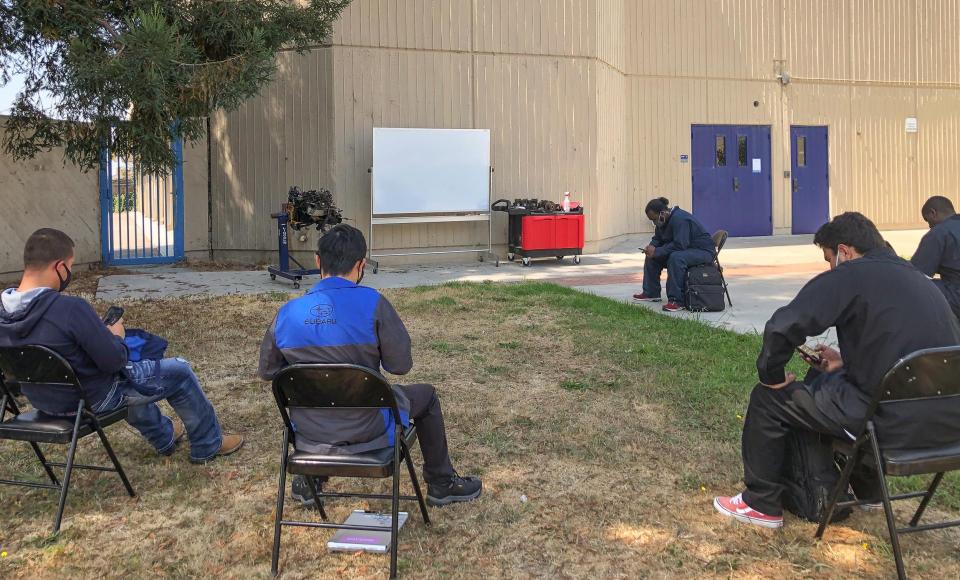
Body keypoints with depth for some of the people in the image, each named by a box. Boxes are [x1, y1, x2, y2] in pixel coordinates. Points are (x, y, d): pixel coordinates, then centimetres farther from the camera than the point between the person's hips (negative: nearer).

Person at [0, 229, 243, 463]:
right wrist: (116, 337, -4)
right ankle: (208, 444, 27)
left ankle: (163, 437, 49)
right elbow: (114, 360, -25)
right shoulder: (71, 308, -34)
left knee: (135, 369, 35)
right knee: (179, 371, 10)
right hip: (92, 398, -8)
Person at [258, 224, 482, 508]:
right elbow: (400, 365, -13)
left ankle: (307, 483, 46)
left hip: (309, 435, 4)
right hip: (366, 431, -3)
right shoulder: (371, 303, -20)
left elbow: (267, 371, 5)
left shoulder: (286, 313, -8)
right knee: (426, 395, 24)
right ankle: (441, 483, 35)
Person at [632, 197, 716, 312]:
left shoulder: (679, 219, -26)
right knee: (652, 257, 6)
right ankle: (651, 293, 11)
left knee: (676, 258, -38)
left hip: (703, 251, -10)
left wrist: (656, 251, -29)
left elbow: (679, 245, -33)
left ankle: (676, 300, -36)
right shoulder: (664, 221, 4)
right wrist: (651, 246, -8)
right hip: (685, 250, 10)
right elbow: (658, 239, 15)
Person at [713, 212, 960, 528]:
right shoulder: (920, 280, 14)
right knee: (821, 383, 33)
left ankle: (761, 505, 20)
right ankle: (865, 488, 43)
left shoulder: (848, 276, -10)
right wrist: (847, 362, 21)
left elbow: (782, 327, -20)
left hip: (894, 424, -8)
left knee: (767, 398, 8)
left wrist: (772, 377, -4)